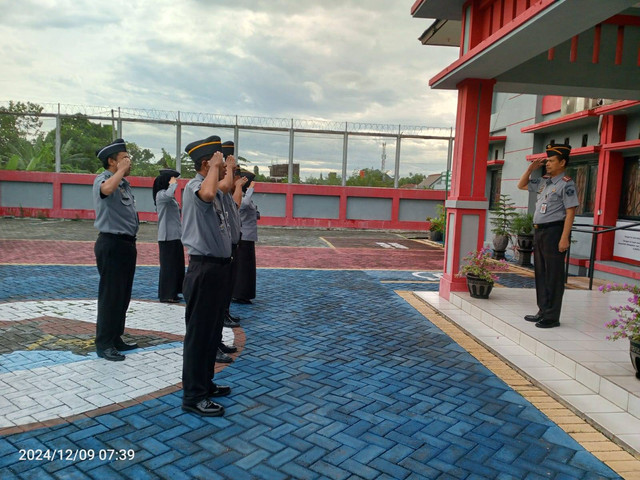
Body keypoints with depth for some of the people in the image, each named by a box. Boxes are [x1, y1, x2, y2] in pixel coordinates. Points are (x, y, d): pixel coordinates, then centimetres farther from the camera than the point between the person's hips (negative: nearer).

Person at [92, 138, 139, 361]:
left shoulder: (124, 183, 15)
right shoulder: (102, 179, -12)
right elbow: (107, 189, -39)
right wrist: (121, 169, -23)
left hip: (127, 243, 9)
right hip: (112, 244, -9)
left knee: (123, 295, 15)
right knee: (110, 296, -3)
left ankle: (116, 339, 26)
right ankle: (104, 344, 7)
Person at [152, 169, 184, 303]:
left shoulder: (170, 197, 20)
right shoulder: (161, 194, -10)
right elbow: (169, 195, -35)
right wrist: (173, 184, -17)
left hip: (175, 236, 9)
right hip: (168, 236, -9)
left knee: (176, 265, 11)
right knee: (167, 265, -5)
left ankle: (172, 293, 19)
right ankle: (165, 295, 2)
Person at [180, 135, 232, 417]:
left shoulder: (216, 192, 15)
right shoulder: (194, 186, -13)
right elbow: (207, 195, -38)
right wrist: (215, 167, -25)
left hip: (218, 267, 10)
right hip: (204, 269, -10)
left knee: (213, 331, 19)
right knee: (199, 333, -1)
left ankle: (205, 383, 33)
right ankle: (193, 396, 10)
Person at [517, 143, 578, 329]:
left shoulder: (566, 184, -9)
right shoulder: (544, 181, 14)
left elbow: (570, 212, -15)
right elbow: (521, 185, 27)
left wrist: (564, 238, -20)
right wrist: (531, 169, 12)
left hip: (554, 231, -9)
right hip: (539, 231, 9)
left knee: (553, 276, -3)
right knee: (540, 273, 14)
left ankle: (552, 317, 3)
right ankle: (543, 311, 24)